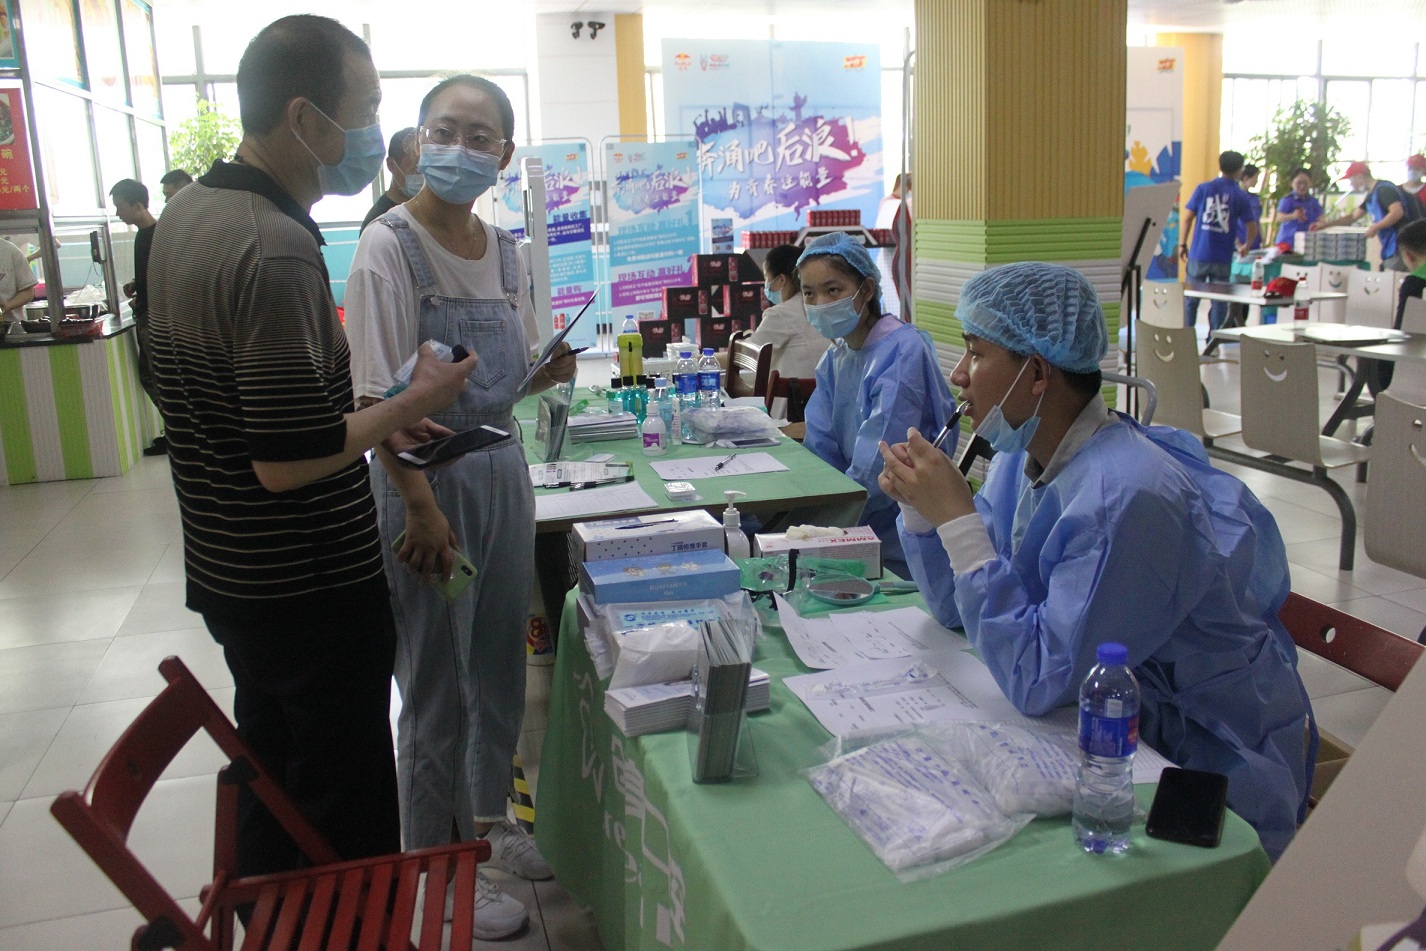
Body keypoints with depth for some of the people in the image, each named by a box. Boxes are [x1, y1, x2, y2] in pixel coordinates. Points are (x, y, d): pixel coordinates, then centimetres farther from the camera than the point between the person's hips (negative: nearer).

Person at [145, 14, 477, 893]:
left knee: (272, 778, 25)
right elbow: (286, 462, -26)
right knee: (347, 814, 8)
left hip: (226, 573, 10)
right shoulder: (278, 251, -25)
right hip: (311, 588, -10)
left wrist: (369, 419, 11)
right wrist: (409, 404, -13)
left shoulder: (186, 216, 5)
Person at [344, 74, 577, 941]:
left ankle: (488, 818, 40)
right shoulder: (391, 245, -13)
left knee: (502, 660, 18)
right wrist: (421, 506, -21)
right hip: (427, 474, -6)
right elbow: (379, 396, -17)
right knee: (437, 686, 5)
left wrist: (551, 370, -5)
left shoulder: (504, 248, 7)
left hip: (502, 466, 7)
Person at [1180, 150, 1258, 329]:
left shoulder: (1203, 188, 1)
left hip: (1199, 255, 1)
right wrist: (1245, 246, 20)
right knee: (1219, 302, 6)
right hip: (1222, 259, -1)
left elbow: (1188, 217, -1)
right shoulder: (1241, 196, 0)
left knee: (1191, 299, 9)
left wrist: (1183, 244, 10)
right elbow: (1252, 229, 1)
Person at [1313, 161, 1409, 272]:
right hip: (1389, 250, 10)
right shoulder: (1371, 196, 19)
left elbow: (1397, 212, -23)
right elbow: (1353, 217, 28)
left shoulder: (1384, 189, -11)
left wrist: (1376, 227, -16)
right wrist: (1326, 224, 23)